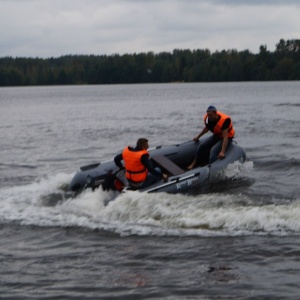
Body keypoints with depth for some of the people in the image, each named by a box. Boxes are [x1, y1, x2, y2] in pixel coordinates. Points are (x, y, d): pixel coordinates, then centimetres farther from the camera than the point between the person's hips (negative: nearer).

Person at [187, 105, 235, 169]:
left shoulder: (224, 120, -34)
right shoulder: (207, 118, -13)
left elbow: (225, 137, -38)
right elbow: (206, 128, 13)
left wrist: (222, 152, -47)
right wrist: (198, 136, 23)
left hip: (227, 137, -7)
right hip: (216, 136, 7)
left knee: (213, 151, -28)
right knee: (202, 146, 0)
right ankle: (194, 163, 15)